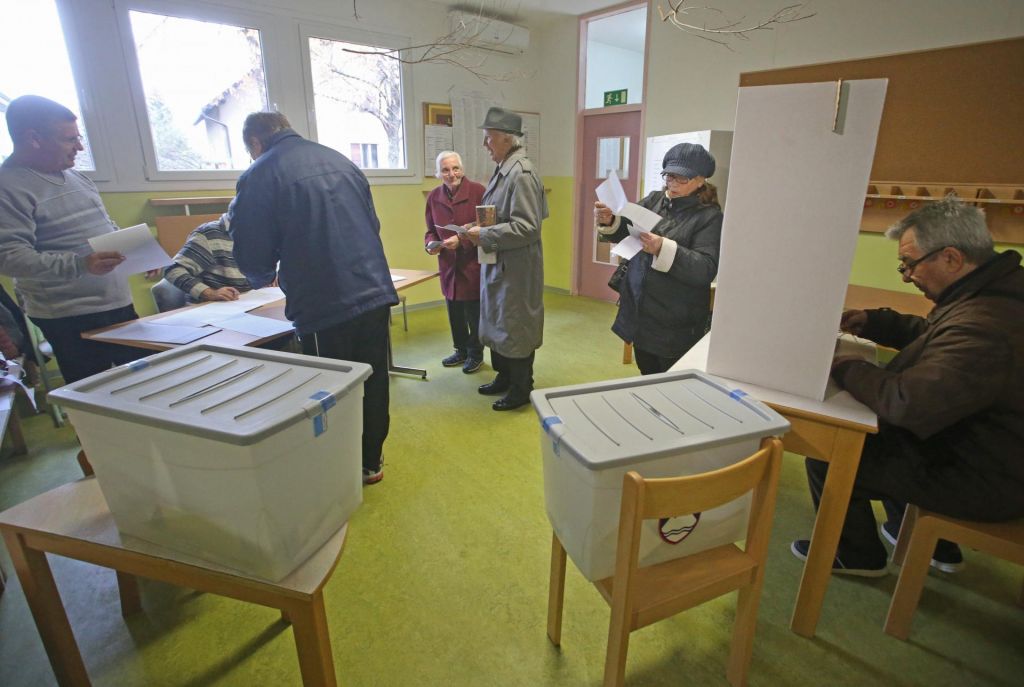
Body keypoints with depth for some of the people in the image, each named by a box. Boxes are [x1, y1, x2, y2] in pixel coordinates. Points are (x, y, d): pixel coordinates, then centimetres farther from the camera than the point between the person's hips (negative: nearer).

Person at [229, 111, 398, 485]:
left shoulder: (258, 176, -5)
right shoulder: (340, 160, 12)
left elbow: (252, 255, -3)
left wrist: (264, 277, 20)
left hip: (325, 307, -5)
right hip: (376, 293, 5)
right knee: (373, 381, 16)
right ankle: (371, 461, 32)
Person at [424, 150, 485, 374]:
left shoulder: (477, 191, -11)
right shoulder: (434, 197, 5)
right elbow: (431, 230, 13)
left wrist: (461, 240, -22)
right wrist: (431, 244, -8)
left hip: (473, 265, -5)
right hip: (449, 266, 5)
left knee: (474, 312, 6)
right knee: (454, 313, 15)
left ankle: (475, 354, 27)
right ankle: (461, 350, 36)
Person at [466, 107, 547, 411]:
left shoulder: (522, 173, -18)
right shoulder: (503, 169, 10)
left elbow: (527, 227, -24)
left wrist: (485, 235, -19)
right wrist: (480, 230, 3)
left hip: (515, 268, -9)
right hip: (497, 264, 9)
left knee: (514, 328, 4)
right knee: (497, 323, 19)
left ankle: (521, 389, 22)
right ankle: (504, 377, 37)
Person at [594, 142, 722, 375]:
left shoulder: (710, 216, -9)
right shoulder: (654, 200, 6)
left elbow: (706, 269, -19)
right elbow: (625, 231, 6)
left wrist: (664, 249, -32)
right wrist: (609, 221, -17)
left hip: (675, 326, -5)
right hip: (640, 314, 5)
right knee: (647, 382, 19)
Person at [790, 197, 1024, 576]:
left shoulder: (984, 329, -36)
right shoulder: (993, 292, -1)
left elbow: (908, 402, -38)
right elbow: (932, 335, 16)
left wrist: (843, 368, -23)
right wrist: (875, 322, 1)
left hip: (981, 482, -10)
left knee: (827, 454, -8)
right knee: (874, 432, 26)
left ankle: (855, 555, 21)